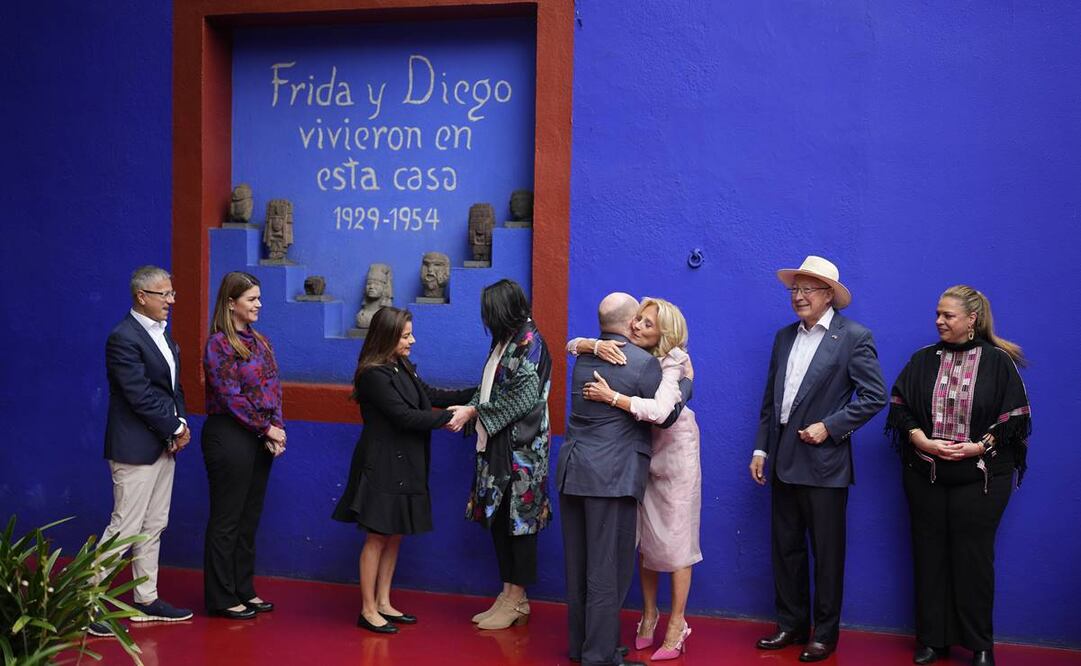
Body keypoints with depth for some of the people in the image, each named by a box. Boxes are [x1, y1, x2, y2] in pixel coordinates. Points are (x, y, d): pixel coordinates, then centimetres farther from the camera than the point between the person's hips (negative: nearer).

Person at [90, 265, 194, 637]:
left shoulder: (161, 332, 12)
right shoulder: (123, 338, -17)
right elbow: (141, 396, -20)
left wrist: (181, 424, -1)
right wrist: (175, 428, -12)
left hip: (163, 445, 9)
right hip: (136, 449, -9)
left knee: (154, 526, 14)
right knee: (125, 527, -5)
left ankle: (146, 600, 24)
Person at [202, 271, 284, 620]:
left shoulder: (260, 341, 11)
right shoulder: (218, 345, -11)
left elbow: (274, 389, 9)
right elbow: (231, 398, -15)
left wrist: (277, 429, -4)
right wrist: (267, 429, -12)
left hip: (261, 438, 7)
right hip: (230, 437, -7)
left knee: (249, 518, 13)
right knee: (226, 519, 2)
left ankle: (244, 590, 23)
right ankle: (221, 598, 11)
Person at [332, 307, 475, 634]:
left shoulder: (404, 369, 10)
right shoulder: (373, 375, -17)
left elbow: (431, 395, 10)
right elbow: (404, 416, -21)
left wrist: (476, 393, 3)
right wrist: (449, 417, -17)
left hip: (404, 466, 8)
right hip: (382, 466, -8)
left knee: (394, 536, 13)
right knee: (377, 538, 0)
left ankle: (383, 603, 23)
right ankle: (368, 610, 10)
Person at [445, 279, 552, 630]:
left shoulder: (530, 342, -11)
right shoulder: (505, 342, 14)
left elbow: (523, 397, -17)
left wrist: (475, 412, -12)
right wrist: (469, 409, 0)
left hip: (521, 449, -9)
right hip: (497, 444, 9)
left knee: (518, 518, -2)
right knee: (497, 518, 10)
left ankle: (517, 598, 7)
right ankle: (509, 596, 19)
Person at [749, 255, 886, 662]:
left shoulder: (854, 337, -7)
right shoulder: (785, 337, 12)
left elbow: (874, 396, -10)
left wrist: (829, 426, -15)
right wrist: (761, 449, 11)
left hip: (824, 464, -6)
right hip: (784, 461, 6)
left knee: (827, 554, 4)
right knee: (785, 548, 13)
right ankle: (791, 625, 26)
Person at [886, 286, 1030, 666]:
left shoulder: (998, 361, -3)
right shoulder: (923, 360, 5)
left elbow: (1015, 415, -3)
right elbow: (899, 405, 3)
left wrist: (978, 446, -14)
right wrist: (923, 441, -12)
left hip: (980, 476, -3)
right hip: (925, 475, 3)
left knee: (973, 558, 2)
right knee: (929, 556, 7)